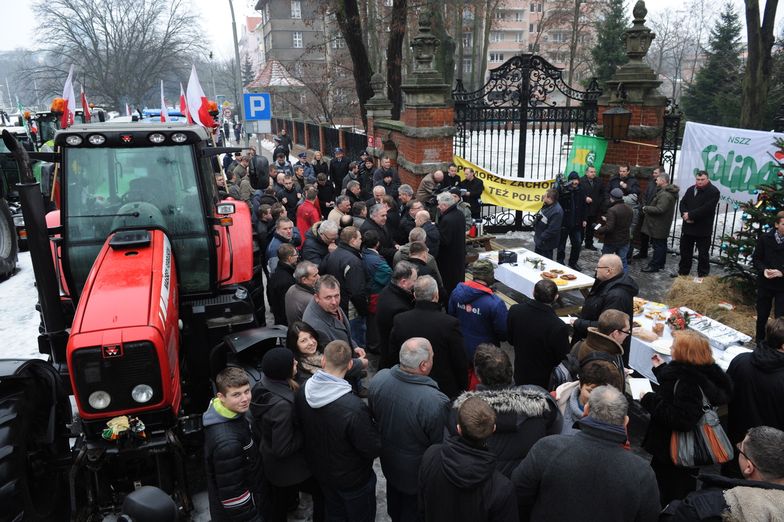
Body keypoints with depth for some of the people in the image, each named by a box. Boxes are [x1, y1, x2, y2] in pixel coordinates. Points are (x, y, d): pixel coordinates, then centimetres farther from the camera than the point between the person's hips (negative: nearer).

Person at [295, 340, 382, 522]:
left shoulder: (302, 392, -19)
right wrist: (375, 428, -9)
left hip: (320, 471, 6)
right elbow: (373, 449, -27)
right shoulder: (353, 408, -39)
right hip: (352, 479, -5)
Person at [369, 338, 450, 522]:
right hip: (417, 469, -5)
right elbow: (440, 444, -24)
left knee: (395, 501, 35)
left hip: (388, 459, 5)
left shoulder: (379, 378, -24)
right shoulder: (435, 402, -41)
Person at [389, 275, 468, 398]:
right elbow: (460, 363, -12)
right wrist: (463, 389, 4)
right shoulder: (450, 323, -21)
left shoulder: (399, 320, -11)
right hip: (445, 389, -3)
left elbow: (392, 358, 0)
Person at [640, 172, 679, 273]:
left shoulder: (665, 195, -23)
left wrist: (646, 208, -16)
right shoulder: (667, 191, 13)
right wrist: (647, 209, 4)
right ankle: (660, 264, 28)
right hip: (662, 224, 11)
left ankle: (654, 265, 2)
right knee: (661, 245, 18)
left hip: (659, 226, -11)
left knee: (658, 245, -4)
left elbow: (659, 209, -29)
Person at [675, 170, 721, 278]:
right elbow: (682, 203, 7)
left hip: (703, 229, -6)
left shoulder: (714, 192, -10)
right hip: (688, 227, 6)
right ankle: (683, 272, 28)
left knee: (703, 254, 3)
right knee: (685, 251, 16)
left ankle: (703, 276, 11)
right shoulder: (690, 189, 11)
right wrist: (685, 214, -13)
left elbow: (706, 208, -21)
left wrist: (690, 215, -20)